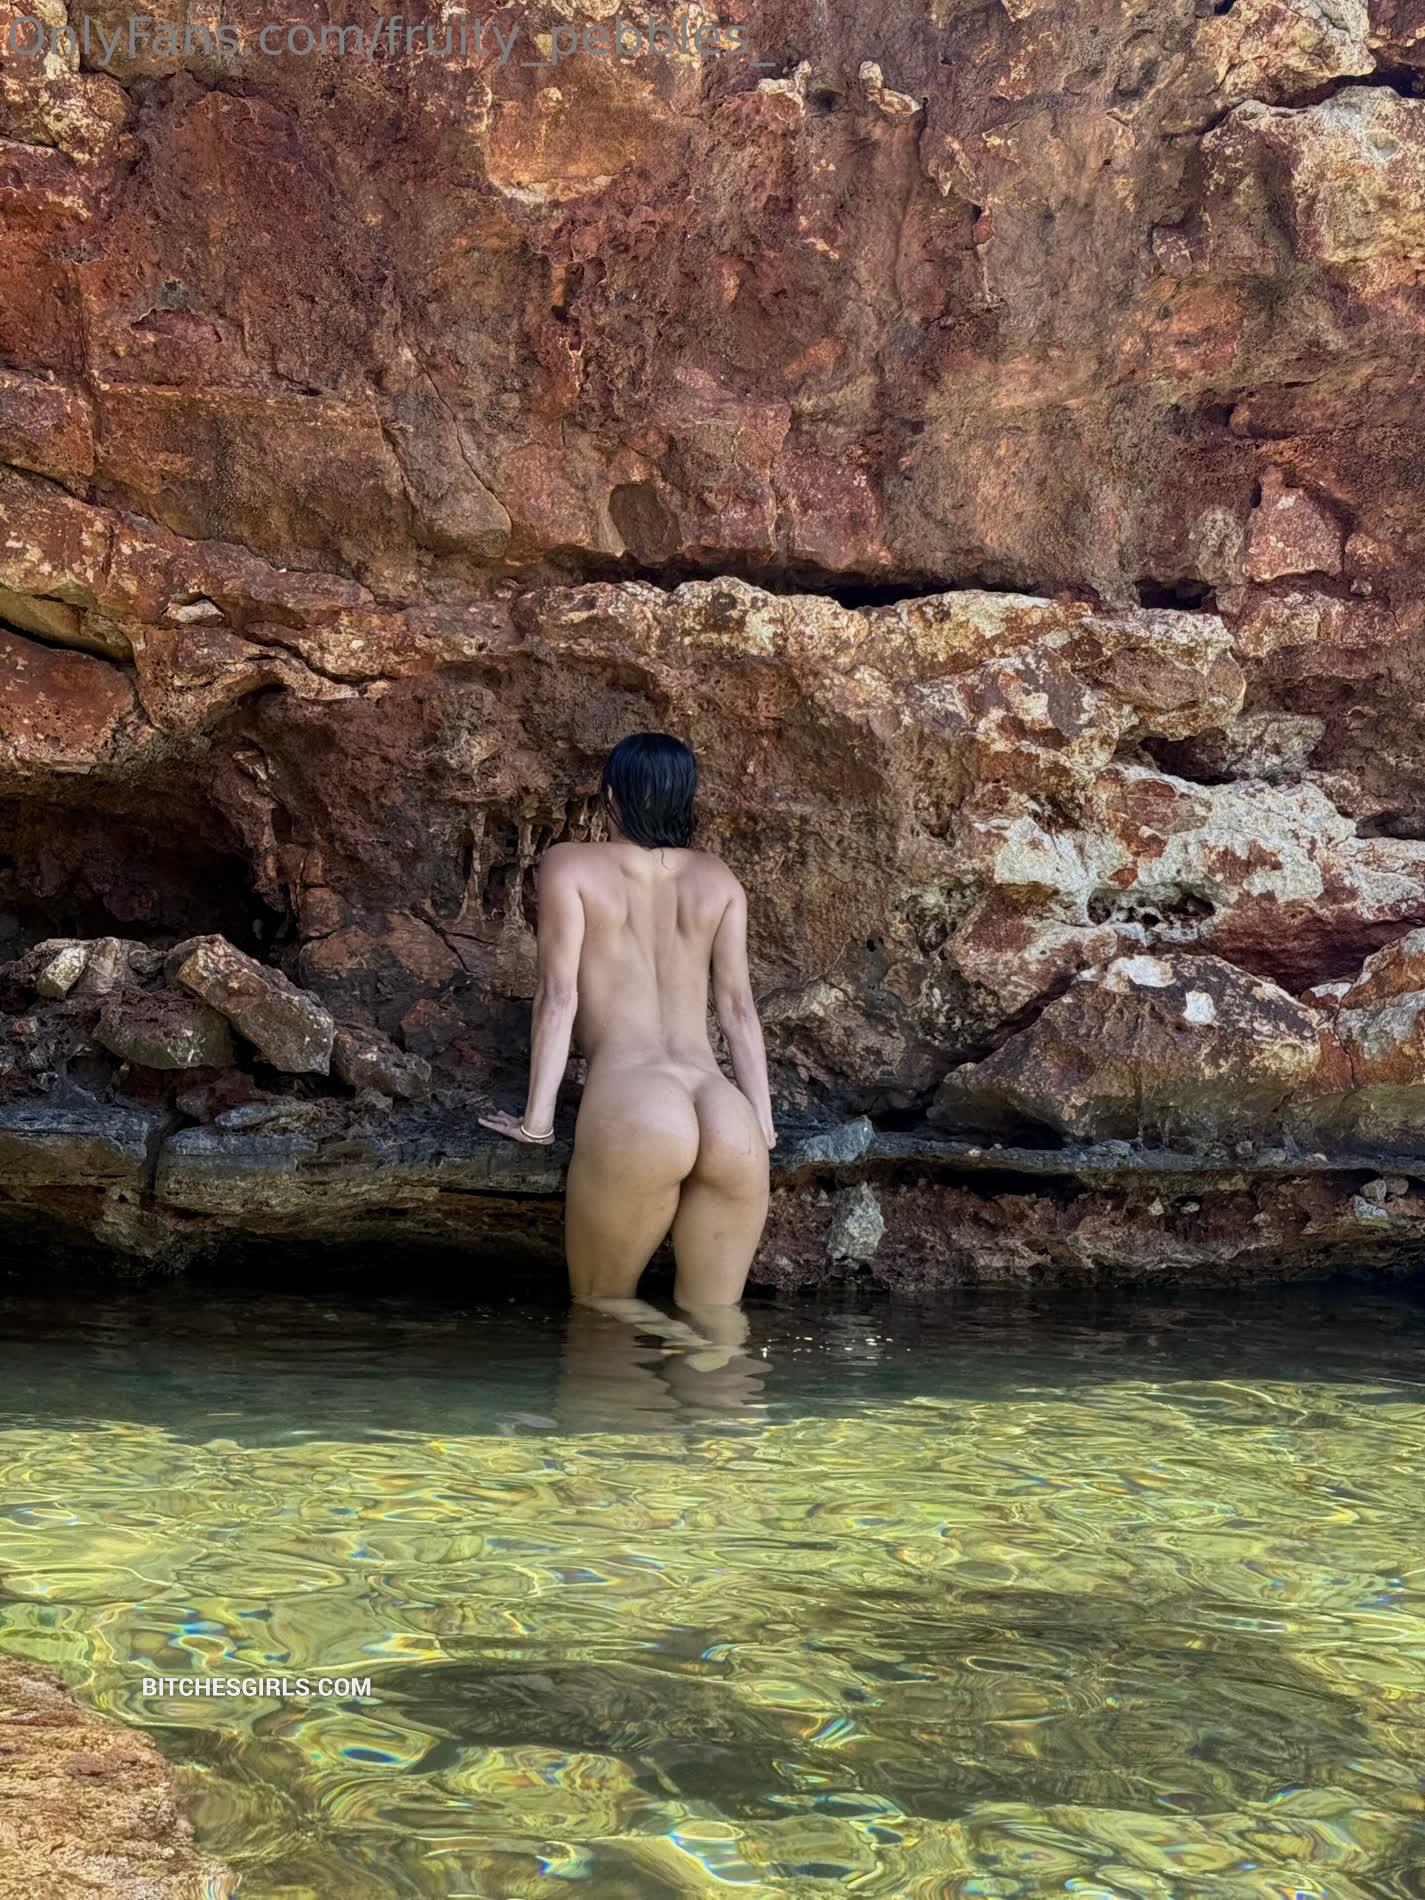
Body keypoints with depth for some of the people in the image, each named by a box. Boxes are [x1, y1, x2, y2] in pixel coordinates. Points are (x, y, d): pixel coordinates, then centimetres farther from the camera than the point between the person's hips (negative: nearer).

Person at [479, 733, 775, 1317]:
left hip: (633, 1109, -4)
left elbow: (558, 994, 4)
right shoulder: (718, 880, 20)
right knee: (713, 1318, 13)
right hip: (729, 1116, 4)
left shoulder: (570, 865, 10)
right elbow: (738, 1005, 17)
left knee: (601, 1303, 10)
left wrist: (537, 1117, 7)